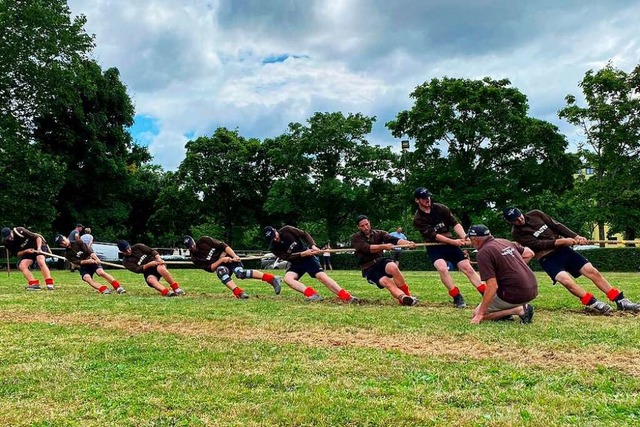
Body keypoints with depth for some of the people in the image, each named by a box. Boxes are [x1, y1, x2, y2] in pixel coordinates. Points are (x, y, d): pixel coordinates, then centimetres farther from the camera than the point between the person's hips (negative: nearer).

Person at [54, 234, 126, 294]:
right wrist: (87, 261, -28)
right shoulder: (67, 254, 3)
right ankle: (104, 290, -40)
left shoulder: (78, 242, 1)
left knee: (101, 272, -28)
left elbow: (89, 250, -12)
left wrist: (96, 258, -28)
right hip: (83, 266, 2)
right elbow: (77, 262, -9)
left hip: (93, 261, -2)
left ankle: (118, 287, -31)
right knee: (87, 278, -28)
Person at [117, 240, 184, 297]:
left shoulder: (137, 247, 7)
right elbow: (137, 270, -8)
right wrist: (149, 265, -23)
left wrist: (158, 258, -17)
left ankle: (176, 288, -33)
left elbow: (152, 251, 3)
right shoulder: (126, 261, 5)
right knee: (151, 280, -35)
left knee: (161, 269, -36)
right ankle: (167, 292, -57)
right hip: (148, 272, 0)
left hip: (156, 263, 0)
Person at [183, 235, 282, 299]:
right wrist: (221, 260, -25)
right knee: (221, 271, -34)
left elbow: (223, 246, -9)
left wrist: (234, 256, -21)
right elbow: (210, 269, -10)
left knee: (240, 273, -28)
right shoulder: (195, 259, -2)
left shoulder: (203, 241, -7)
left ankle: (272, 279, -34)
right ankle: (239, 293, -45)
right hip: (220, 266, 2)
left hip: (228, 256, -2)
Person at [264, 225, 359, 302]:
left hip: (308, 257, -2)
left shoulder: (286, 230, -13)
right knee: (287, 278, -26)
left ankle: (347, 297, -17)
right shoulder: (273, 248, -11)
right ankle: (312, 294, -39)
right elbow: (288, 257, -18)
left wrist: (313, 246, -19)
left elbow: (304, 234, -5)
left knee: (321, 276, -19)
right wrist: (303, 254, -29)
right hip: (295, 263, 2)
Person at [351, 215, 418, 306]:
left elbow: (393, 239, -10)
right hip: (368, 269, -2)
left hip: (381, 261, 2)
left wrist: (407, 242, -29)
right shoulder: (355, 238, 3)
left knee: (393, 267, -31)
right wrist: (383, 246, -28)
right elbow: (367, 248, -16)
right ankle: (404, 298, -45)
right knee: (386, 281, -28)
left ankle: (407, 295, -23)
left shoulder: (379, 233, 10)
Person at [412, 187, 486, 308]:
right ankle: (457, 298, -16)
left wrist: (464, 236, -22)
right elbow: (433, 235, -16)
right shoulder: (418, 219, -9)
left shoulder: (440, 208, 1)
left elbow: (455, 223, -3)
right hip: (434, 247, -3)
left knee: (468, 268, -5)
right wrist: (454, 242, -24)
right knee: (442, 268, -28)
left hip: (450, 244, 3)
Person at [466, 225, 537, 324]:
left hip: (515, 296, -8)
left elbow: (492, 286, -19)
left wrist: (480, 314, -14)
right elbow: (529, 253, 23)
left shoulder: (483, 253, -13)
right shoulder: (505, 242, 11)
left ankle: (519, 310, -7)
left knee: (476, 314, 3)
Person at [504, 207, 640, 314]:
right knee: (566, 280, -30)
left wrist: (575, 236, -6)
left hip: (562, 249, 5)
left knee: (592, 271, -3)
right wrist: (561, 241, -22)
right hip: (547, 258, -5)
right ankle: (593, 303, -17)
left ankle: (621, 301, 5)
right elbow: (538, 244, -17)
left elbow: (557, 226, 6)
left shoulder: (535, 214, 5)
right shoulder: (517, 233, -8)